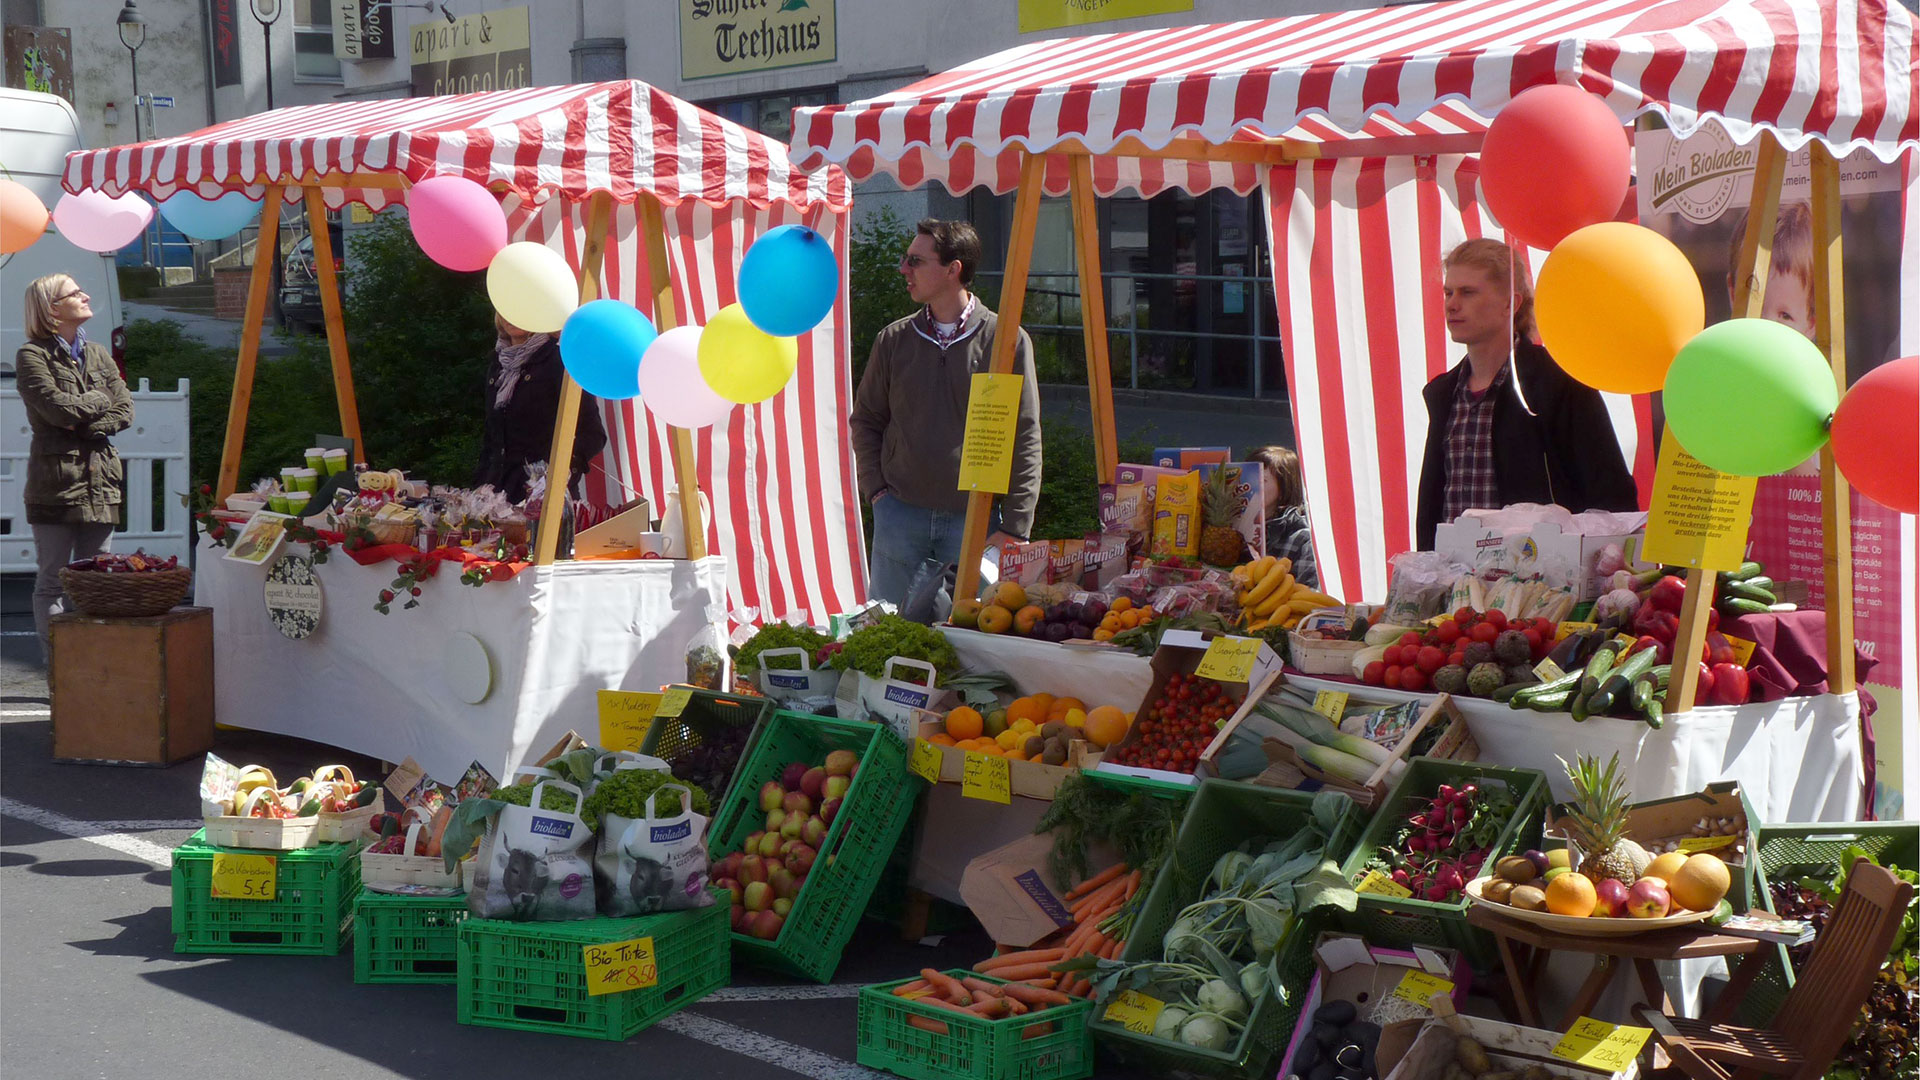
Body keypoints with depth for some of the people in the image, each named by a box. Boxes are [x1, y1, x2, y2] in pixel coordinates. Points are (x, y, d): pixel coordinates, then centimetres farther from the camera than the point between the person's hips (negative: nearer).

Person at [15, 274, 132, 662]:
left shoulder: (98, 354, 16)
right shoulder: (32, 356, -3)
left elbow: (124, 410, 6)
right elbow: (59, 408, -16)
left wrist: (85, 425, -8)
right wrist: (99, 400, 0)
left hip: (99, 479, 6)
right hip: (55, 480, -6)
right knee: (52, 581, -2)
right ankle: (57, 664, 0)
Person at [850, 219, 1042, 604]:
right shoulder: (895, 339, 5)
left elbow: (1024, 439, -3)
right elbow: (866, 420, 16)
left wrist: (1014, 528, -7)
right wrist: (876, 489, 3)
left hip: (974, 518, -3)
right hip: (899, 514, 3)